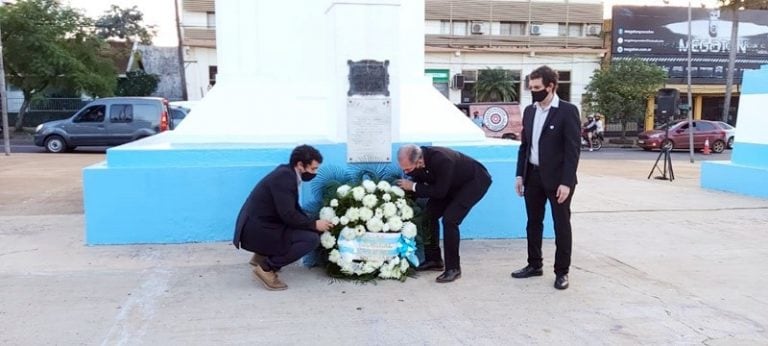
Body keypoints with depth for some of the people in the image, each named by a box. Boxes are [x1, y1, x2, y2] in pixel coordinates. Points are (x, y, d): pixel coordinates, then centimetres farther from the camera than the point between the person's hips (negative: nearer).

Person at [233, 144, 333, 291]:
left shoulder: (287, 173, 9)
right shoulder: (284, 177, -19)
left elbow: (294, 210, 17)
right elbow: (288, 215, -24)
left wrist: (313, 223, 7)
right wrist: (314, 225, -11)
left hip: (257, 226, 10)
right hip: (255, 231, -10)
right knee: (311, 238, -15)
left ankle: (262, 255, 15)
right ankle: (267, 267, -7)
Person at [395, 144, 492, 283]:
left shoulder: (441, 160, -39)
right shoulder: (416, 163, -17)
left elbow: (440, 192, -31)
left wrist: (413, 186, -29)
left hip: (475, 181, -8)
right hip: (453, 183, 8)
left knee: (449, 219, -21)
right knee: (429, 213, 1)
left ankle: (453, 268, -9)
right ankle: (433, 260, 17)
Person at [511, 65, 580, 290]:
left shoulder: (567, 111, -11)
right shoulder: (529, 111, 8)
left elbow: (572, 150, -14)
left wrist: (566, 182, -19)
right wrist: (520, 174, 7)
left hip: (557, 178, -6)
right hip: (533, 176, 6)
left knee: (561, 225, 6)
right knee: (533, 223, 14)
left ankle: (562, 271, 16)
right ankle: (534, 265, 28)